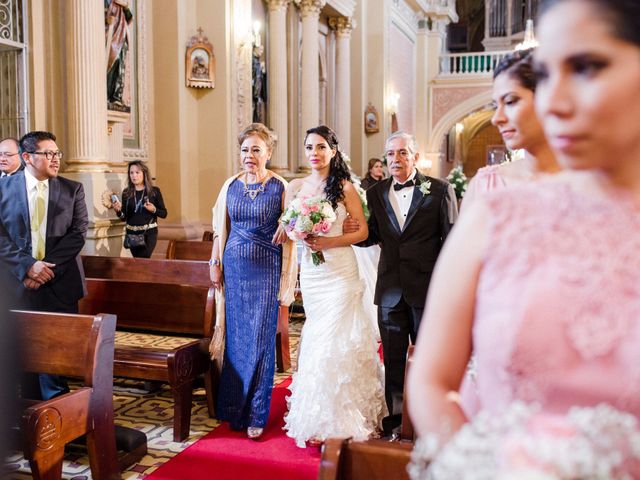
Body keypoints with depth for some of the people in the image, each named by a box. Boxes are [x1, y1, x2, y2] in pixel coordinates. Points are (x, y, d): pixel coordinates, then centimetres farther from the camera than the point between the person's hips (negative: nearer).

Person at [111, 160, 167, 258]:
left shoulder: (154, 191, -2)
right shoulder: (126, 192, 5)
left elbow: (164, 214, 2)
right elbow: (124, 217, 7)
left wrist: (154, 209, -16)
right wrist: (118, 210, -13)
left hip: (149, 233, -3)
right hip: (132, 233, 3)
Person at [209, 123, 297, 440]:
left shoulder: (280, 188, -6)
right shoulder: (231, 186, 6)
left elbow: (289, 238, -6)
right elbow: (220, 229, 14)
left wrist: (287, 280, -9)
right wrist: (215, 263, 9)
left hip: (265, 271, -3)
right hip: (234, 269, 4)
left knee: (260, 339, 1)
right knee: (235, 337, 9)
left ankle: (255, 414, 15)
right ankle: (234, 408, 25)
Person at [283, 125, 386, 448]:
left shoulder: (345, 187, -3)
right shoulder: (296, 187, 7)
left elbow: (363, 231, -5)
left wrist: (330, 242, -17)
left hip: (340, 271, -4)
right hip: (310, 272, 4)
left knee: (335, 338, -3)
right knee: (317, 335, 9)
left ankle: (336, 419, 10)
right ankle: (320, 418, 22)